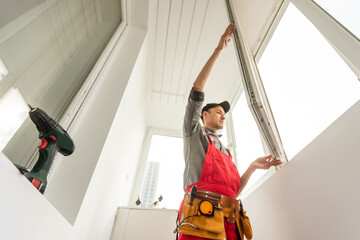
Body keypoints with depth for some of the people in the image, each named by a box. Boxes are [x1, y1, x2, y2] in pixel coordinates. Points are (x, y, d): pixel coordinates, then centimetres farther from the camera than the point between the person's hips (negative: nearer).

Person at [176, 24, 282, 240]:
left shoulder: (226, 152, 29)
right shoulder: (195, 133, 13)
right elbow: (197, 89, 3)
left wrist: (252, 167, 9)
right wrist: (219, 49, 6)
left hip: (228, 222, 6)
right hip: (201, 217, -6)